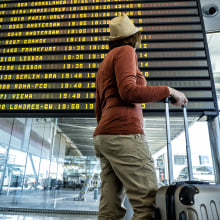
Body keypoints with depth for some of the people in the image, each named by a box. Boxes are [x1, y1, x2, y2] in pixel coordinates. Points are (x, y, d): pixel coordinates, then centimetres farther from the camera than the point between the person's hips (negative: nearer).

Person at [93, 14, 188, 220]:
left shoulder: (104, 63, 30)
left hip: (103, 135, 9)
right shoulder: (125, 51, 5)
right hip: (124, 133, -9)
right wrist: (168, 90, -3)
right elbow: (128, 91, -14)